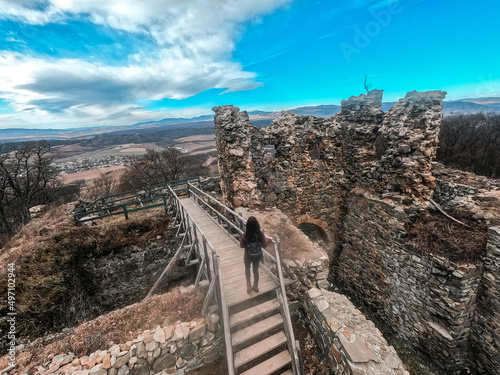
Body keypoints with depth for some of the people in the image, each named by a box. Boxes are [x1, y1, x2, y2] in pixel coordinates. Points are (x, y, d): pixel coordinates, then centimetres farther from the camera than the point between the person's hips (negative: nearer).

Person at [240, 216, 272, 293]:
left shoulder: (245, 235, -28)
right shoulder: (261, 233, -23)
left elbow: (242, 246, -10)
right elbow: (264, 245, -8)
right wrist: (269, 239, 9)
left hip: (248, 256, -1)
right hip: (257, 256, 2)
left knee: (247, 269, 29)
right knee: (256, 270, 25)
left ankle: (249, 285, 28)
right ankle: (255, 286, 42)